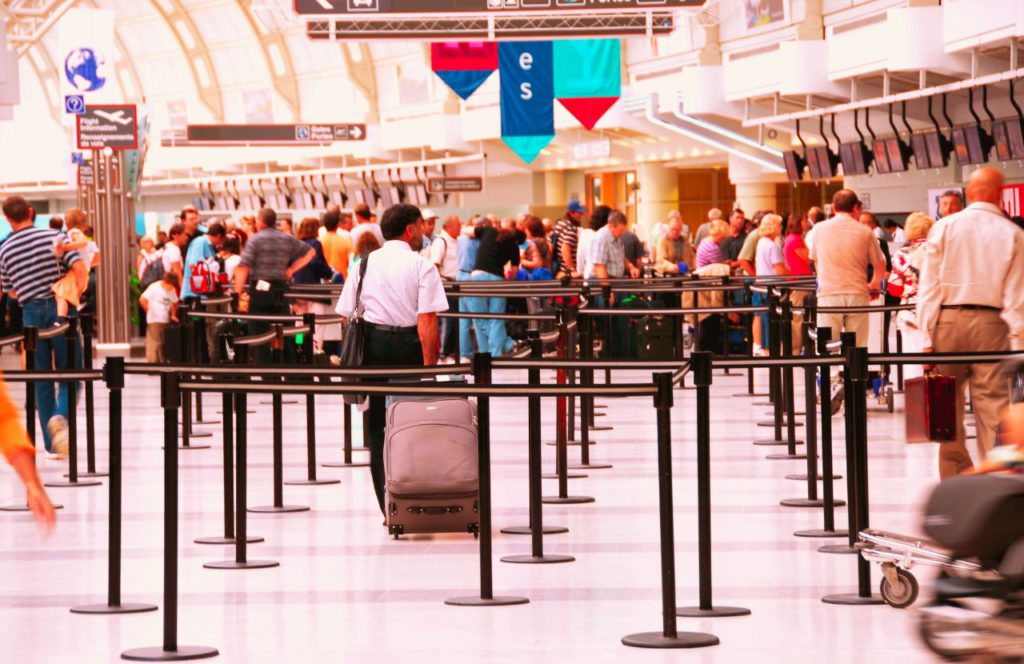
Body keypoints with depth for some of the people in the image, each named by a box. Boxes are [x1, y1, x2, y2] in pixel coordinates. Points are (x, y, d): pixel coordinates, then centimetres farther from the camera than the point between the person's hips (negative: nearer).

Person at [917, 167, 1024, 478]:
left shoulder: (944, 227, 1)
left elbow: (928, 287, -1)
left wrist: (926, 337, 1)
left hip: (948, 322, 1)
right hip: (992, 323, -1)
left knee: (949, 407, 8)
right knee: (993, 403, 1)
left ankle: (955, 479, 12)